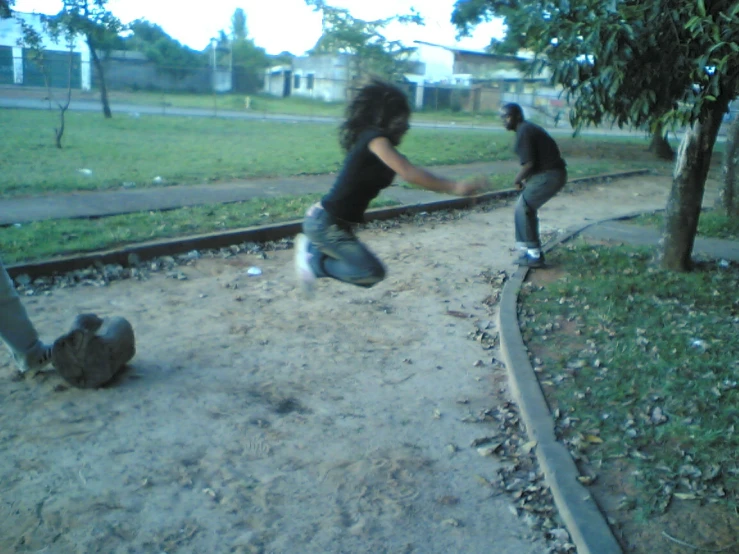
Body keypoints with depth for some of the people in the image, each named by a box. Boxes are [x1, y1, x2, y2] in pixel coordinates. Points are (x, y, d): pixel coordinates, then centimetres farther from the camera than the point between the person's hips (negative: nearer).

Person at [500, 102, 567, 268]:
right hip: (551, 174, 10)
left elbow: (529, 163, -21)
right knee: (526, 208, 16)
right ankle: (530, 249, 22)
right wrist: (525, 179, 10)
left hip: (549, 176, -10)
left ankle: (534, 255, -1)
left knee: (522, 209, -5)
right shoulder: (528, 128, 17)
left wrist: (517, 179, -4)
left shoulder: (523, 132, -15)